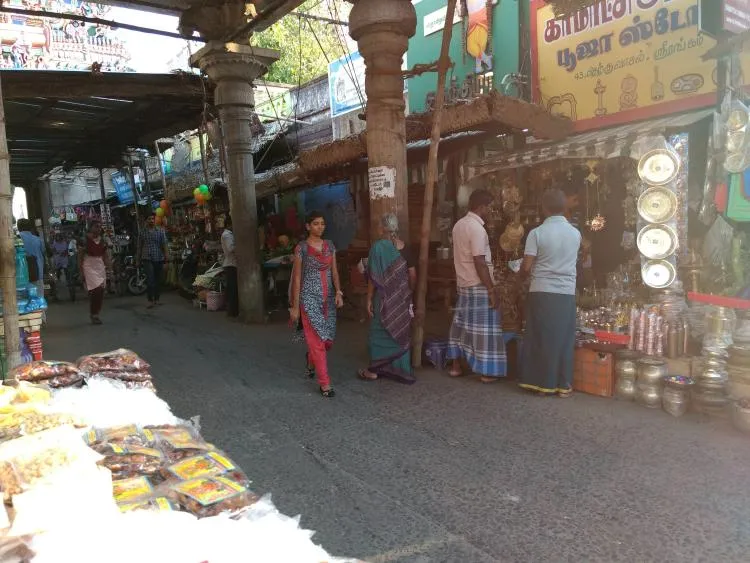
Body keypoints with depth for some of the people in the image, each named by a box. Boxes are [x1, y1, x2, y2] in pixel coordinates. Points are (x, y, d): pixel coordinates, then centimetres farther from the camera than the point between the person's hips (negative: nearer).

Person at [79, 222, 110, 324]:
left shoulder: (102, 240, 9)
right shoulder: (85, 240, -6)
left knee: (100, 292, 3)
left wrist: (107, 266, 8)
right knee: (95, 290, -14)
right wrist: (81, 272, -8)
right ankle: (93, 315, -3)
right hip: (89, 267, -5)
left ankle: (96, 314, 16)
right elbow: (80, 256, -5)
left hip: (100, 267, 5)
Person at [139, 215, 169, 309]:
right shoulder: (143, 232, 7)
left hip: (159, 258, 1)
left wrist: (166, 255, -10)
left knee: (158, 279, 8)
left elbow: (164, 244, -1)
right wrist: (139, 258, 17)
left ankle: (157, 299, 19)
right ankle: (150, 300, -11)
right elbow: (141, 246, 14)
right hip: (147, 258, -1)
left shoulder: (161, 231, 4)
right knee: (150, 279, -13)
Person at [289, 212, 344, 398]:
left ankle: (311, 360, 43)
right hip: (310, 298, -5)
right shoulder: (301, 248, -5)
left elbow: (334, 272, 8)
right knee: (317, 340, -6)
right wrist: (295, 306, -6)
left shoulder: (330, 246, 8)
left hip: (328, 298, 5)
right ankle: (325, 384, 2)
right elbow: (297, 278, -4)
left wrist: (338, 293, -8)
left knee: (329, 338, 11)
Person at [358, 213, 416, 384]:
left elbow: (374, 277, -14)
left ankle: (375, 370, 16)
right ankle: (402, 370, 19)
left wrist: (369, 299, -7)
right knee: (401, 332, 12)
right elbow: (413, 273, 4)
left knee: (380, 332, 7)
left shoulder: (379, 246, -13)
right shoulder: (403, 246, 2)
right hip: (402, 298, 5)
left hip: (385, 298, -5)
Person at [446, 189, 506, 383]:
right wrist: (491, 289, -18)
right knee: (484, 328, -1)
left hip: (463, 284, 9)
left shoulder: (459, 225, 9)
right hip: (478, 286, -9)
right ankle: (487, 372, 6)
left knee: (462, 324, 14)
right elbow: (479, 263, -22)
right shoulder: (477, 228, -19)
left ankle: (455, 366, 21)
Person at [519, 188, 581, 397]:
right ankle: (564, 385, 15)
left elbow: (526, 267, -9)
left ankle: (543, 383, 12)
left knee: (540, 338, 7)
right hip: (566, 293, 3)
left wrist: (525, 272, 14)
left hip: (542, 292, -2)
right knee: (564, 339, 9)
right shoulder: (575, 233, 3)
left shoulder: (537, 233, -9)